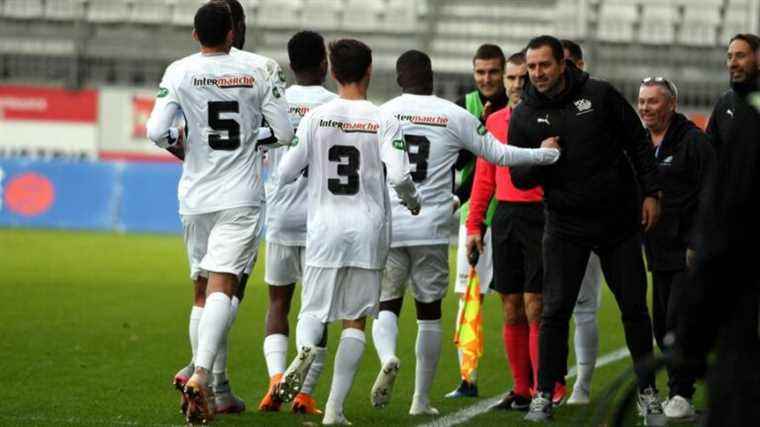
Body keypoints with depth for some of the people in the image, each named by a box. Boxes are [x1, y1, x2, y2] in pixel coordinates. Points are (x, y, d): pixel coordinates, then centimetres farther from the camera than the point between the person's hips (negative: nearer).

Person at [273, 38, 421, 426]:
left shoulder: (315, 118, -2)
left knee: (313, 311, 11)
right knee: (354, 320, 6)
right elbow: (398, 176, -14)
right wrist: (413, 201, 7)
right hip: (368, 230, 0)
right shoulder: (384, 121, -4)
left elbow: (285, 173, -1)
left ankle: (304, 349, -25)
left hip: (323, 229, 0)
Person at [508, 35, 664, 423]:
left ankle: (647, 392, 16)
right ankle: (544, 395, 2)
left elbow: (638, 143, 4)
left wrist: (650, 192, -1)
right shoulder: (524, 116, -2)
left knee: (634, 309, 5)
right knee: (555, 311, -6)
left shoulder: (599, 95, -4)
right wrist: (540, 161, -18)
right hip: (565, 226, 0)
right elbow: (519, 178, 2)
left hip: (619, 221, 0)